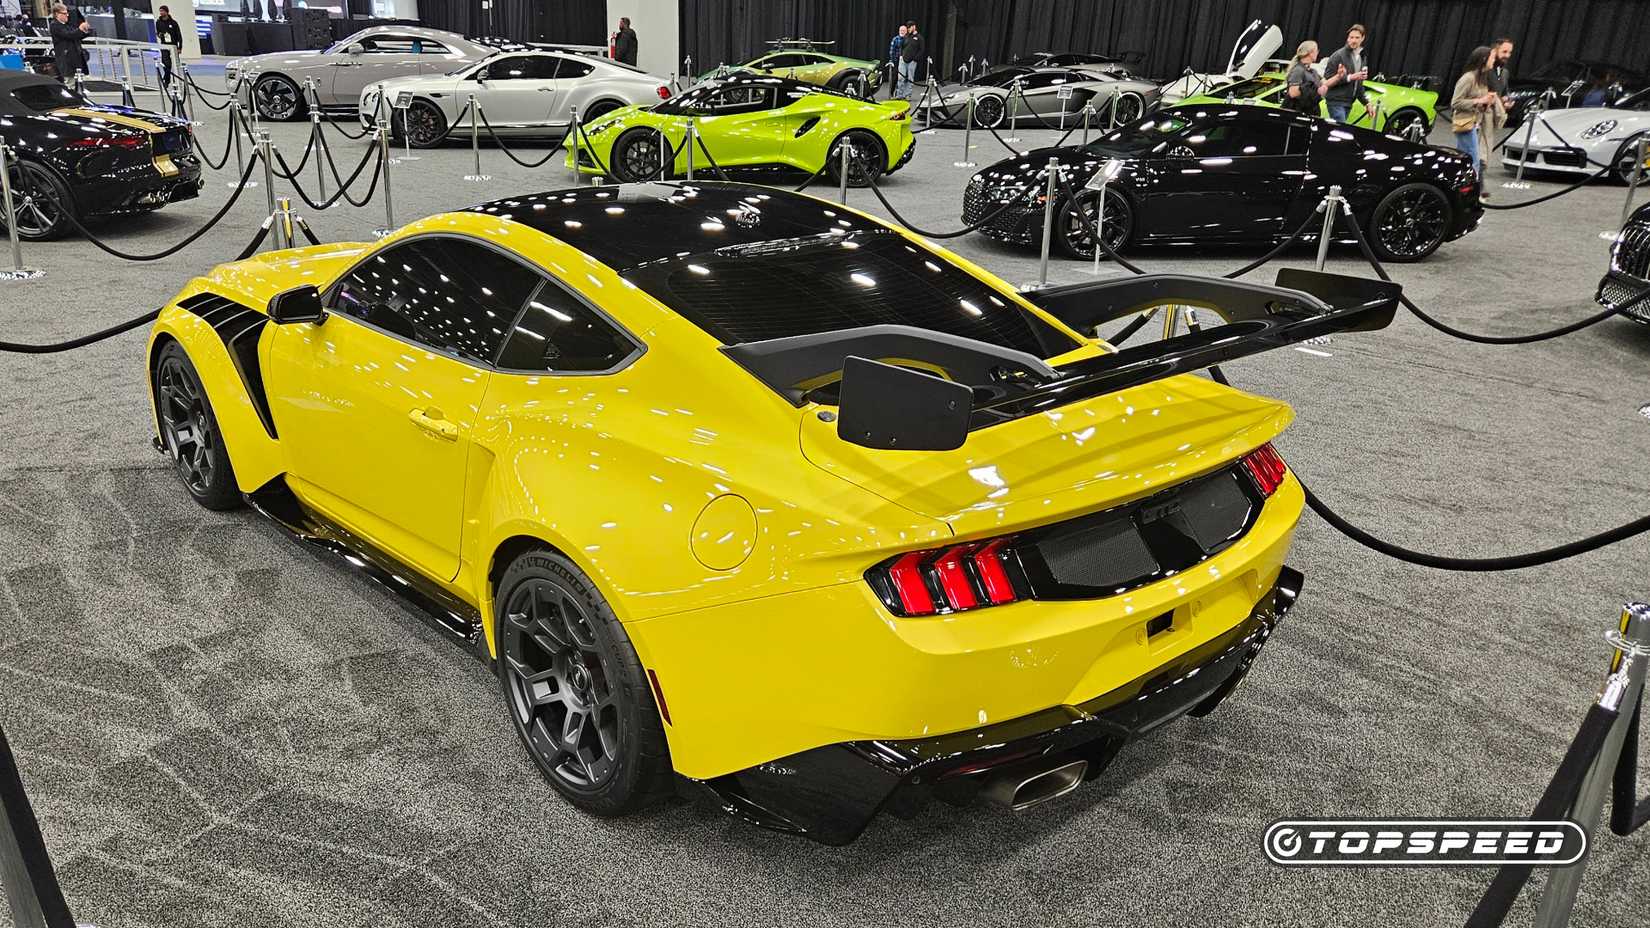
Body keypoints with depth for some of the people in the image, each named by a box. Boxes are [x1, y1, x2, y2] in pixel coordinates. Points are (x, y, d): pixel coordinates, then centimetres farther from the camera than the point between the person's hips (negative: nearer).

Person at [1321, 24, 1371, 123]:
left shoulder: (1361, 57, 17)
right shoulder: (1338, 55, -7)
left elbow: (1359, 84, 22)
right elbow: (1328, 80, -14)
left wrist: (1366, 102, 16)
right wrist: (1350, 77, -19)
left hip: (1348, 104, 7)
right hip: (1336, 102, -7)